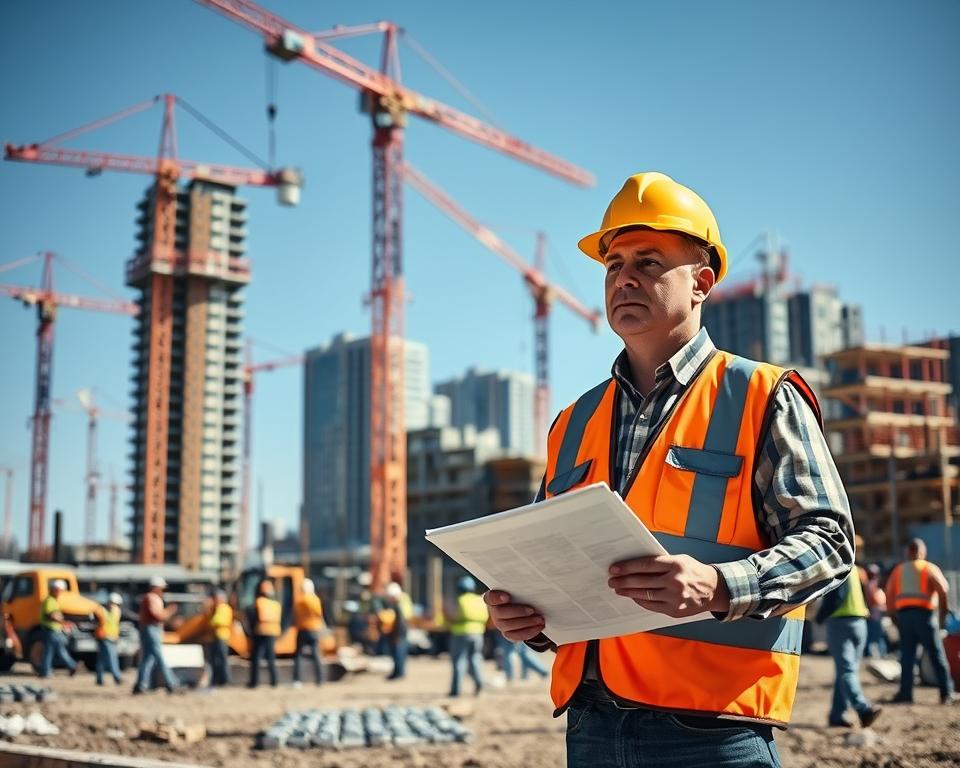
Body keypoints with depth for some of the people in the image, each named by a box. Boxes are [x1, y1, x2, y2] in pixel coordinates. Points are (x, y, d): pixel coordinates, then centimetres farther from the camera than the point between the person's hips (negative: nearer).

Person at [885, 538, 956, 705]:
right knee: (937, 655, 2)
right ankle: (947, 693, 1)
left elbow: (889, 595, 9)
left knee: (907, 656, 6)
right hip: (924, 614, -3)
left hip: (903, 614, 3)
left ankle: (905, 693, 1)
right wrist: (944, 609, 2)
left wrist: (893, 616, 14)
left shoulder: (897, 570, 13)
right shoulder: (930, 569, 3)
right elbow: (943, 589, -10)